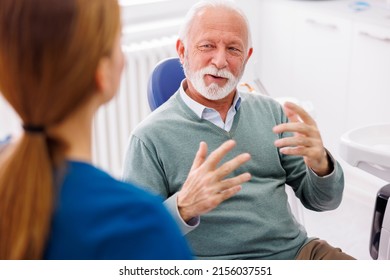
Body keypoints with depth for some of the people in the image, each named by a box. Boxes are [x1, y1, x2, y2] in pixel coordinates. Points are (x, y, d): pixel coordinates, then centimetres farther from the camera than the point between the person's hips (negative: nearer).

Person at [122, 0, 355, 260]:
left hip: (296, 250, 2)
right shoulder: (150, 137, -7)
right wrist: (183, 208, -27)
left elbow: (322, 200, 8)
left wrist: (320, 164, -14)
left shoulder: (272, 111, 7)